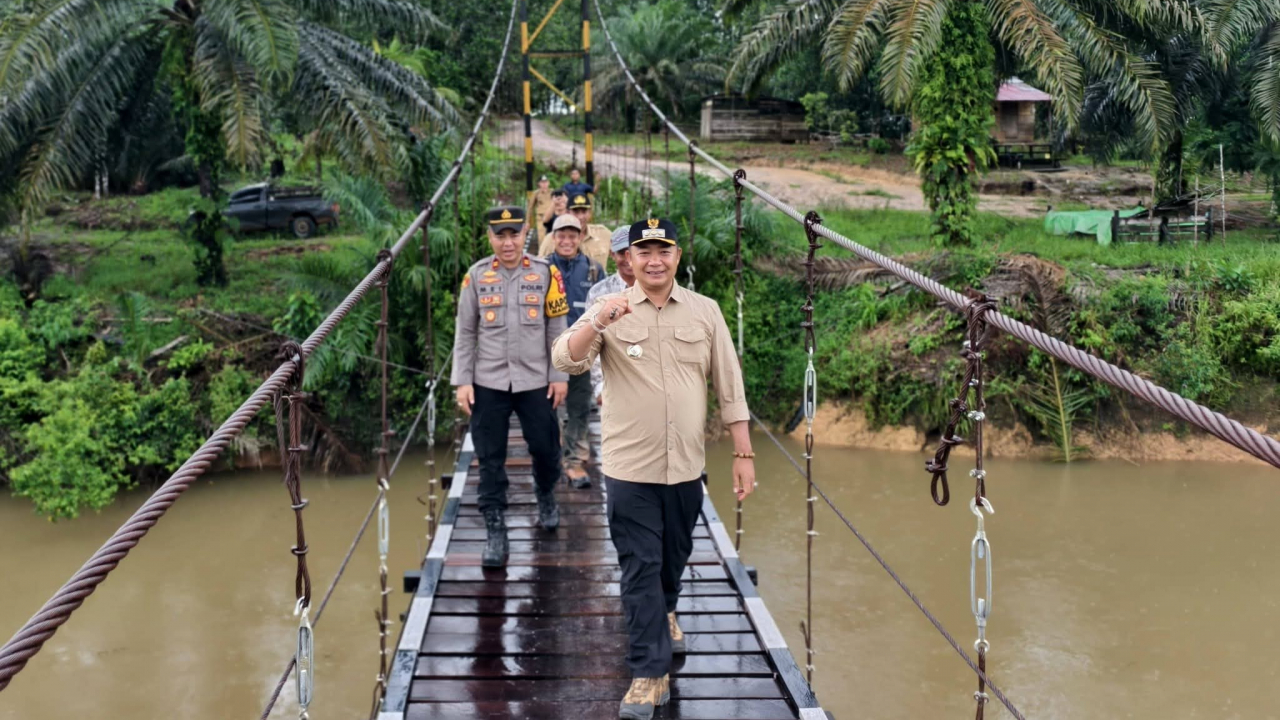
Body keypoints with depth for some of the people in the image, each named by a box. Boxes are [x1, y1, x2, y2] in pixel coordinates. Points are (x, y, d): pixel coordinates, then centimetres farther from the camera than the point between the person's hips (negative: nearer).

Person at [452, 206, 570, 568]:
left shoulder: (546, 273, -1)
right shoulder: (476, 276, 0)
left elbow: (557, 328, 3)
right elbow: (465, 333, 4)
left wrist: (560, 376, 0)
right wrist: (462, 381, -1)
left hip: (535, 381, 0)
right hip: (488, 383, 0)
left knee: (545, 447, 8)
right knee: (490, 459, 2)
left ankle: (545, 497, 39)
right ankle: (495, 531, 11)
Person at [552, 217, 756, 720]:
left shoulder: (705, 311, 1)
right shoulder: (609, 311, -4)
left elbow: (729, 387, 3)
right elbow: (565, 362, -16)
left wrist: (743, 455, 1)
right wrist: (597, 322, -34)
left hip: (686, 465, 3)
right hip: (630, 467, -2)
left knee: (674, 556, 21)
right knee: (639, 569, 0)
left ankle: (663, 613, 51)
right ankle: (650, 673, 9)